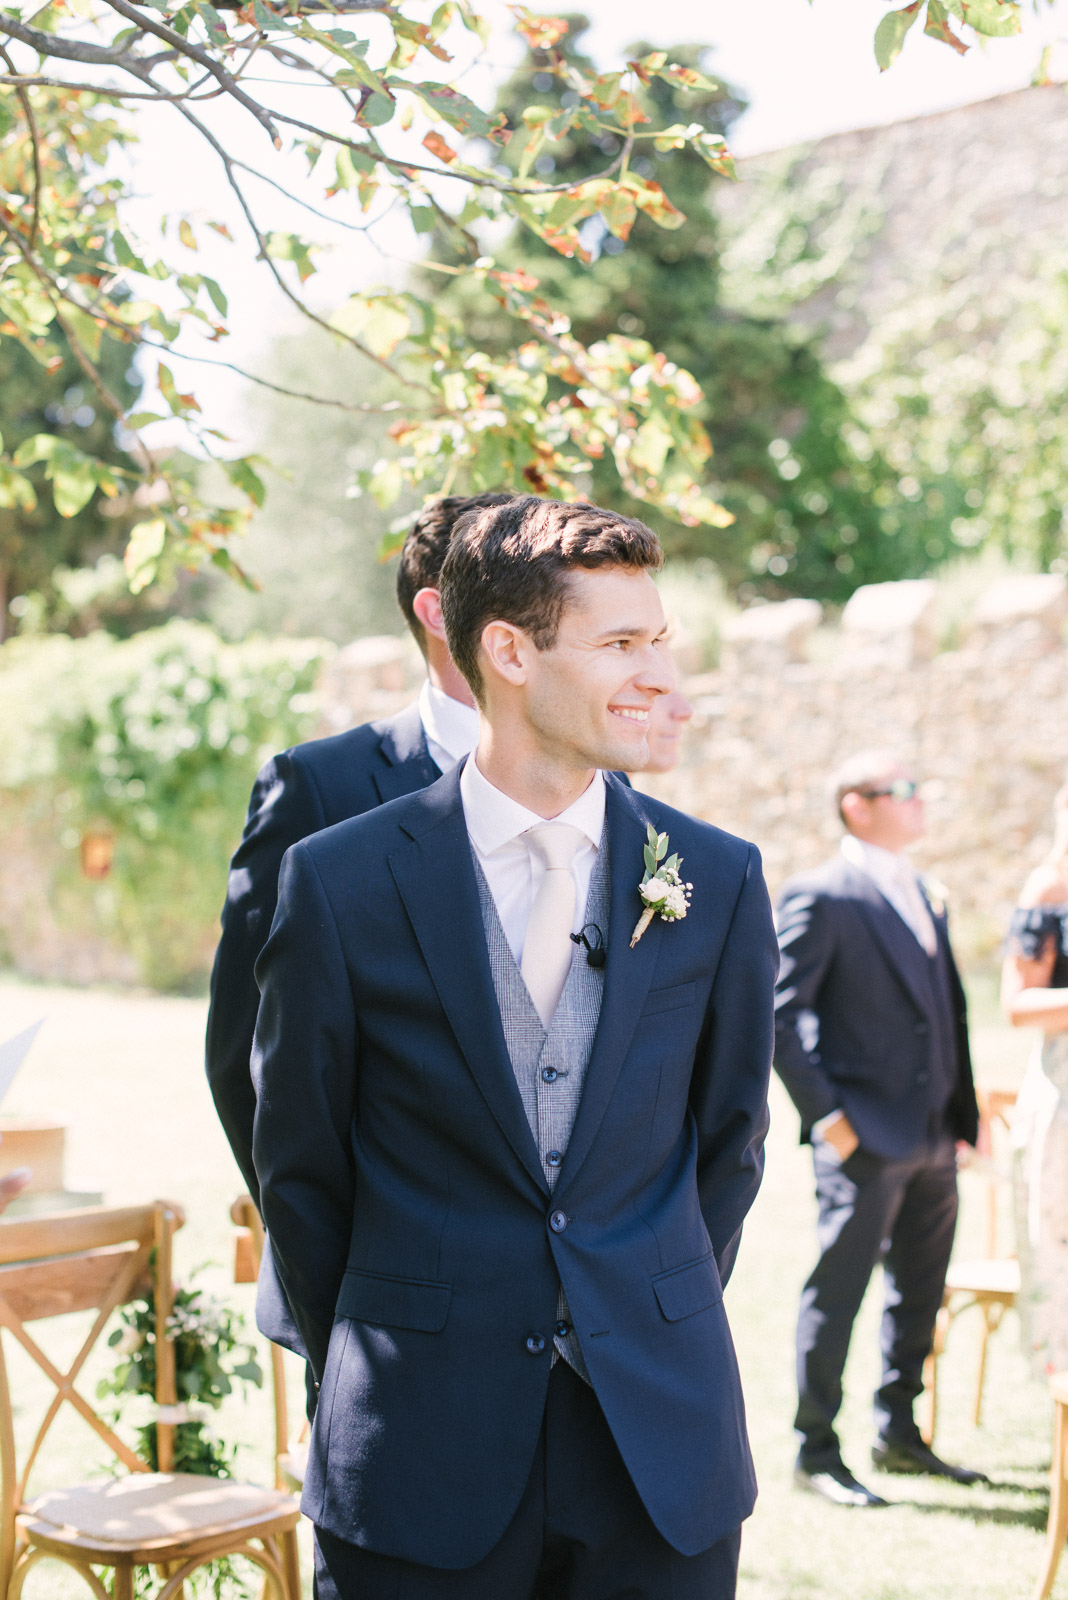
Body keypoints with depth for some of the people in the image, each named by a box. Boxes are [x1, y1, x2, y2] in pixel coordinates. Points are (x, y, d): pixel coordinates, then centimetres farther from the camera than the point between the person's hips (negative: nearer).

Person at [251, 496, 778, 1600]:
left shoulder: (718, 880, 1)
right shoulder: (340, 883, -6)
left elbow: (729, 1136, 10)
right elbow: (300, 1164, 3)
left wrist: (665, 1335, 12)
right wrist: (373, 1372, 8)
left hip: (665, 1439, 2)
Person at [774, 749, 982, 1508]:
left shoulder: (925, 897, 15)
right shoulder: (819, 896, -10)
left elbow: (950, 1011, 16)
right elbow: (780, 1014, -13)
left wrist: (962, 1114, 9)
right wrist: (825, 1115, -15)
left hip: (933, 1138, 8)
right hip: (864, 1137, -8)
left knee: (919, 1293, 16)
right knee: (836, 1293, 0)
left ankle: (898, 1432, 30)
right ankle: (816, 1452, 12)